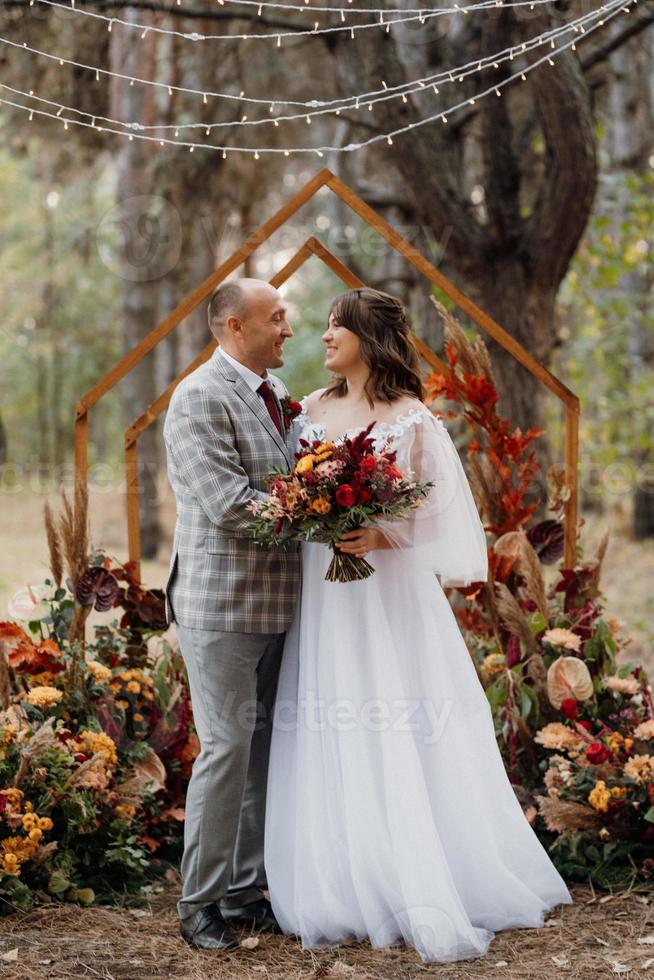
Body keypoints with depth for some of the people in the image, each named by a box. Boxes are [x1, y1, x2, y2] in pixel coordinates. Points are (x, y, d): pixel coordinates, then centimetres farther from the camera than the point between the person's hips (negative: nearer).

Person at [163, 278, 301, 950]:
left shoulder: (275, 393, 14)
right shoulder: (200, 398, -13)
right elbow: (230, 505, -21)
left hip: (277, 605, 8)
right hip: (222, 604, -8)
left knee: (265, 747, 11)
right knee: (227, 747, -4)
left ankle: (247, 891, 21)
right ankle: (201, 902, 9)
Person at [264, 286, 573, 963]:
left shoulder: (411, 419, -3)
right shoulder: (312, 411, 11)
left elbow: (440, 506, -5)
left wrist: (382, 535, -19)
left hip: (388, 591, -4)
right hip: (323, 596, 5)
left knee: (405, 746, -4)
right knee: (333, 752, 4)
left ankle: (429, 896, 6)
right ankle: (345, 893, 14)